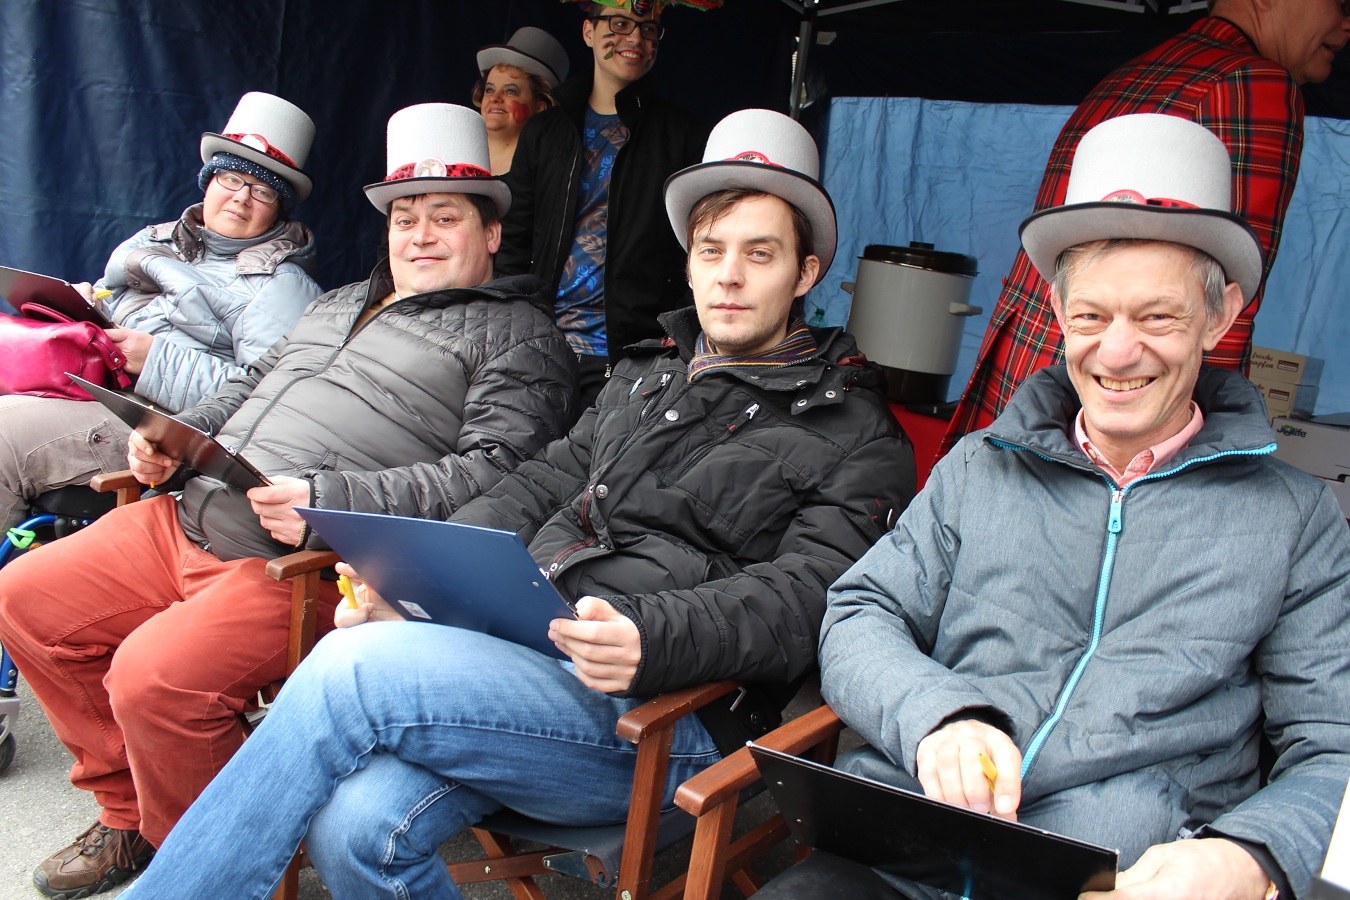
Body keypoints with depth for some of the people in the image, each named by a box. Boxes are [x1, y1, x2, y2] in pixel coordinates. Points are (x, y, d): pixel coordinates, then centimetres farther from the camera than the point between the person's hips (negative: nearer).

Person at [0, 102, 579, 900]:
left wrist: (335, 500, -26)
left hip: (306, 566, -9)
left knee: (154, 674, -27)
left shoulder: (518, 334, -2)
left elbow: (495, 473, -17)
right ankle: (134, 812, 20)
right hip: (188, 520, 9)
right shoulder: (343, 303, 25)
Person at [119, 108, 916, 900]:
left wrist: (650, 640, -28)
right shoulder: (647, 374, 24)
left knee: (356, 668, -25)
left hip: (663, 721, -5)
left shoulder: (856, 436, 4)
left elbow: (803, 597, -10)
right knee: (353, 824, -24)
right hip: (529, 651, 5)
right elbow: (539, 487, 19)